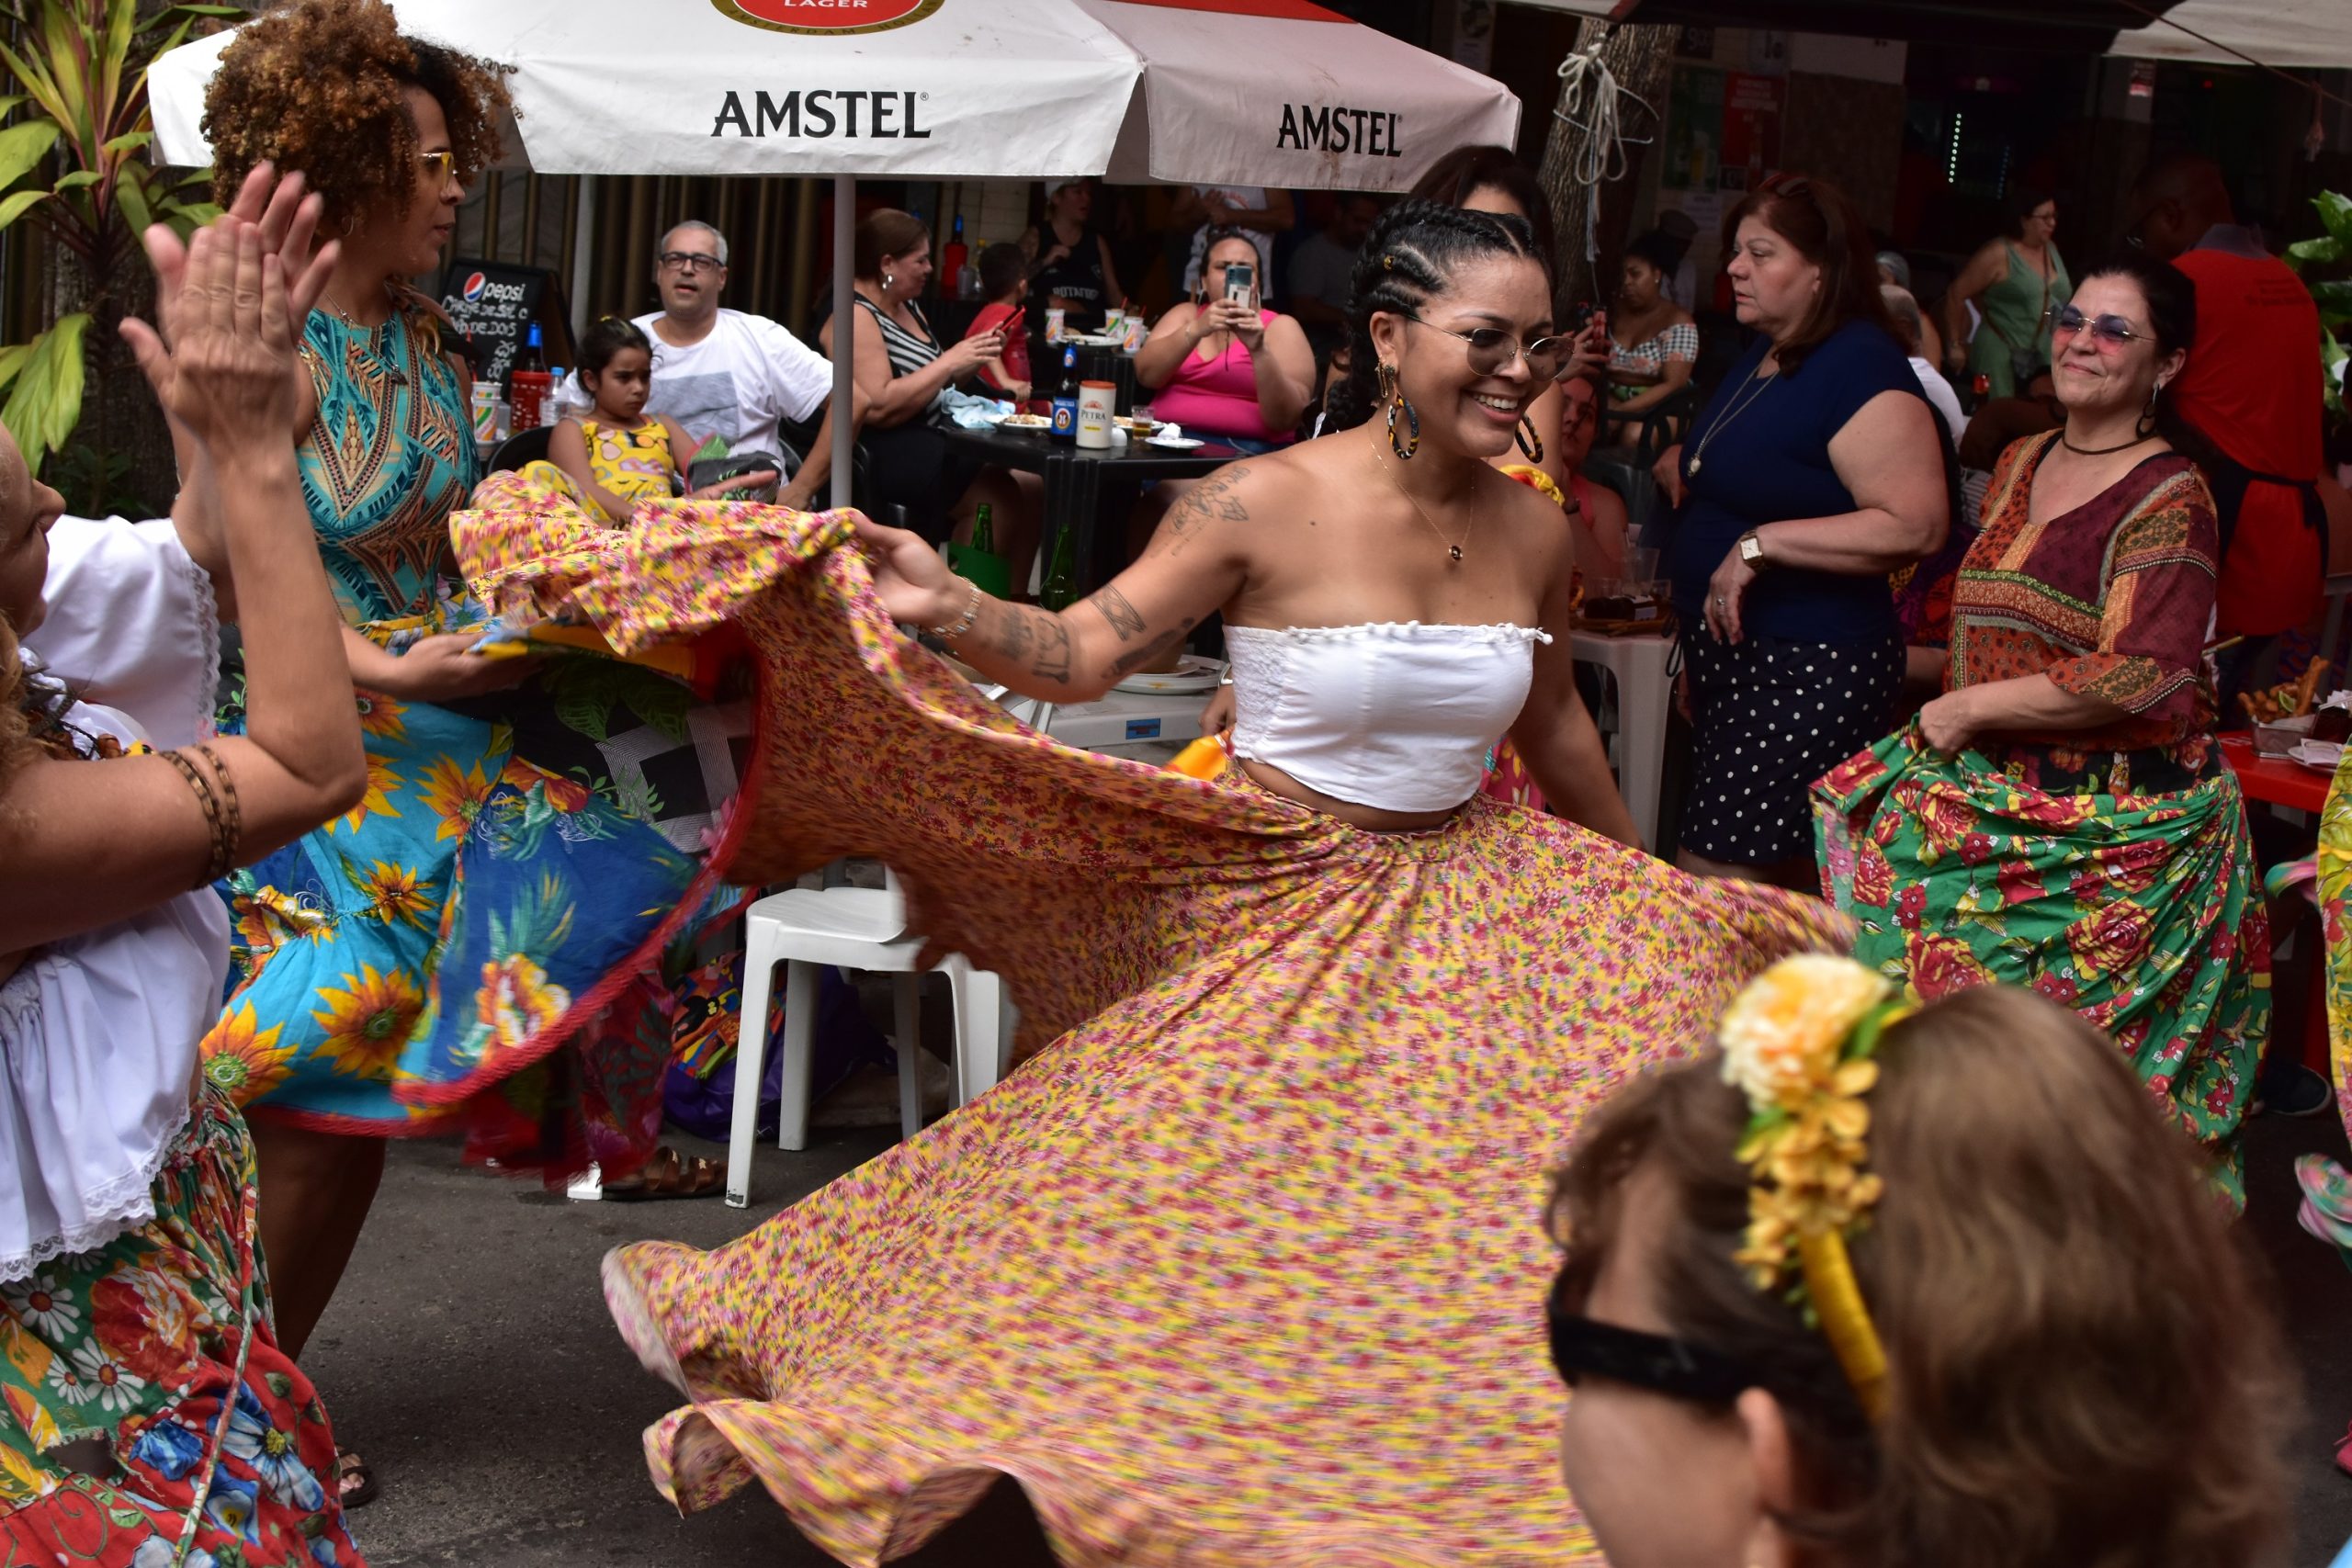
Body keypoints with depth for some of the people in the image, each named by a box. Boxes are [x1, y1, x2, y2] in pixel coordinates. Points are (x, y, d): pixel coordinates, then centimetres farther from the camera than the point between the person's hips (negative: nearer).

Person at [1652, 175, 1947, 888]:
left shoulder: (1861, 367, -16)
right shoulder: (1760, 359, 14)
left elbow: (1915, 525, -25)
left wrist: (1761, 544, -25)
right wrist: (1685, 465, 11)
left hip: (1807, 669, -10)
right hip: (1729, 655, 10)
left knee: (1718, 876, -11)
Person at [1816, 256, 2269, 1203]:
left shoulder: (2168, 499, -13)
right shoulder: (2021, 465, 13)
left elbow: (2144, 678, -22)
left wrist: (1968, 709, -16)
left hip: (2113, 828, -8)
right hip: (1990, 793, 8)